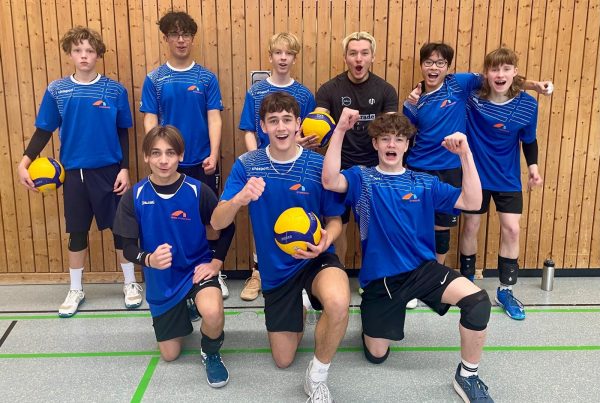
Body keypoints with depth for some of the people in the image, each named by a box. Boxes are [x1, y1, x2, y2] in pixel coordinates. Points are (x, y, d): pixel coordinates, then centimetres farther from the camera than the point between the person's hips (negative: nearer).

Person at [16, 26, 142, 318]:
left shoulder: (114, 90, -3)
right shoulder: (56, 91, 0)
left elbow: (123, 133, 2)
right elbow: (44, 131, 3)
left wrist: (124, 169, -4)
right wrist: (24, 162, -8)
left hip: (109, 170, -1)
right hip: (74, 172, 1)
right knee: (77, 231, 10)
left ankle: (130, 284, 23)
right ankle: (75, 290, 26)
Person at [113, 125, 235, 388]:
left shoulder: (198, 191, -17)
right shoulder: (134, 197, -14)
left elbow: (226, 228, -2)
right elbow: (128, 248, -12)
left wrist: (216, 263, -13)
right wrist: (149, 260, -33)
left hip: (196, 268, -2)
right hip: (160, 280, 3)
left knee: (213, 313, -37)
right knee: (170, 355, 14)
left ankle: (211, 354, 0)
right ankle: (185, 313, 48)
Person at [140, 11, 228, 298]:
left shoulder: (207, 78, 2)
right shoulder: (154, 80, 2)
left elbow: (214, 118, -3)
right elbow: (150, 121, 0)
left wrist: (213, 155, -14)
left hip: (202, 163, 0)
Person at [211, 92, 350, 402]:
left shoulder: (319, 165, -12)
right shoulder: (246, 165, -9)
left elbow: (335, 219, -1)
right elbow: (217, 223, -15)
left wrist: (324, 242, -24)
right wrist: (240, 198, -37)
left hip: (315, 258, -2)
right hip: (275, 268, 2)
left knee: (338, 303, -38)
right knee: (283, 361, 12)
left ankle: (318, 375, -8)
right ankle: (297, 314, 47)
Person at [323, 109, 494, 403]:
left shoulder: (424, 183, 6)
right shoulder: (362, 178, 0)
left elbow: (471, 202, -5)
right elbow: (330, 182, -22)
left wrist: (465, 154, -15)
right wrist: (340, 130, -29)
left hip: (423, 268, 1)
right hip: (380, 278, -1)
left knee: (477, 300, -26)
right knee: (376, 355, 6)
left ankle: (467, 375, -4)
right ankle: (370, 320, 42)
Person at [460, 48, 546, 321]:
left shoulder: (527, 105, -12)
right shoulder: (471, 95, -17)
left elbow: (529, 140, 2)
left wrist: (533, 167, -7)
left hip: (508, 177, 1)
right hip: (475, 174, -1)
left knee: (511, 229, 1)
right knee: (471, 227, 9)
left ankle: (505, 290, 17)